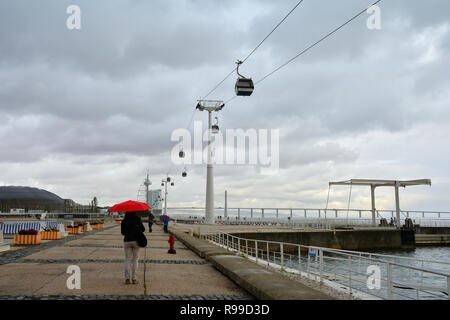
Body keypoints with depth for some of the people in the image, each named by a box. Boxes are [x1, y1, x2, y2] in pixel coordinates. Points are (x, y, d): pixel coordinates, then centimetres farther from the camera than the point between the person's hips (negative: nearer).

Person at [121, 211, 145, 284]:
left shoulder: (124, 221, -1)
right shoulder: (138, 219, -6)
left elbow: (122, 233, 5)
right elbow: (143, 229, -2)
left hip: (127, 241, 1)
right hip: (136, 241, -1)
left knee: (127, 260, 8)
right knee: (135, 259, 6)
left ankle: (127, 278, 3)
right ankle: (134, 278, 3)